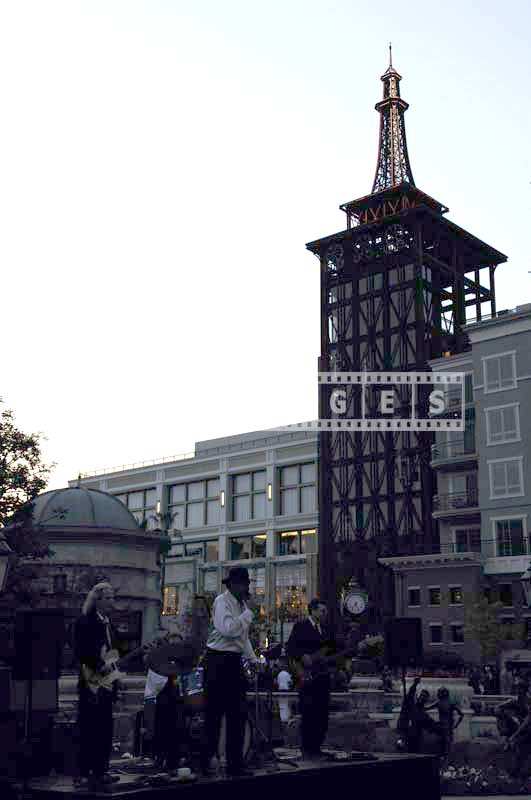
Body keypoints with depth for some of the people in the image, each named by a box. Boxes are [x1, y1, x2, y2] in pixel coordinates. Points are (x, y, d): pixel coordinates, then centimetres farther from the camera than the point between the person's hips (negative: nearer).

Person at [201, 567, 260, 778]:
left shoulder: (241, 603, 15)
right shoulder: (222, 602, -12)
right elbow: (228, 629, -27)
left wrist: (253, 659, 15)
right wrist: (248, 613, -18)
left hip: (235, 660, 9)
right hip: (219, 660, -9)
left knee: (238, 713, 9)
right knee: (214, 712, -2)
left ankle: (235, 763, 16)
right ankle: (204, 762, 9)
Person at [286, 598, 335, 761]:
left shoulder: (324, 628, 17)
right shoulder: (300, 627, -3)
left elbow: (329, 649, 18)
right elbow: (290, 647, -10)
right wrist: (302, 657, -23)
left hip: (322, 676, 7)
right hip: (307, 676, -7)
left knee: (322, 715, 6)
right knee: (308, 714, -6)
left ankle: (316, 748, 15)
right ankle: (307, 750, 1)